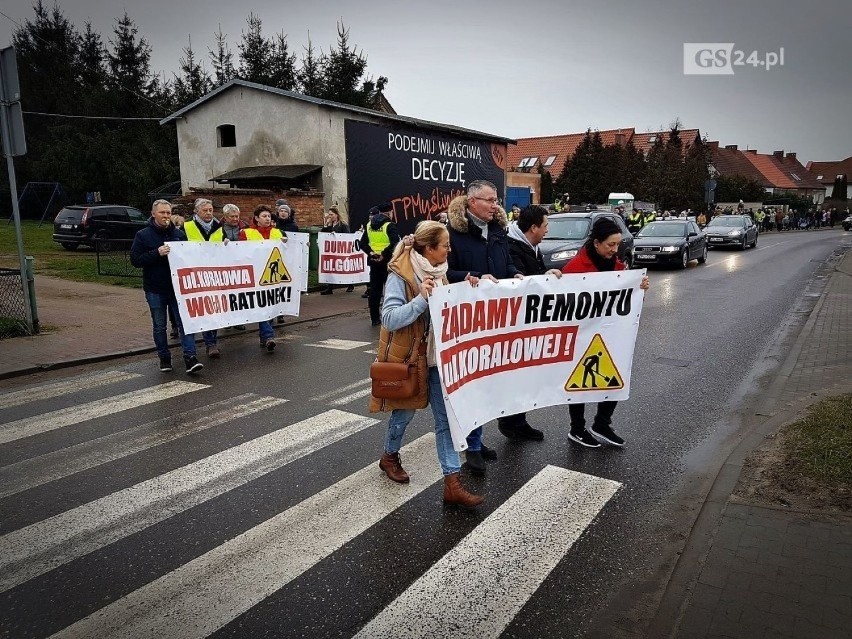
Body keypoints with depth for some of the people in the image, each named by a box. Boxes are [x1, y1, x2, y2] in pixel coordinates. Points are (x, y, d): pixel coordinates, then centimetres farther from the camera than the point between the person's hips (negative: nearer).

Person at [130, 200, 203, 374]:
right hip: (155, 289, -1)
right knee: (159, 326, 9)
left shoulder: (179, 234, 7)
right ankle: (164, 358, 21)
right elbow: (135, 260, -8)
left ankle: (190, 357, -7)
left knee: (184, 322, -5)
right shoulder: (143, 235, -1)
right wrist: (157, 253, -20)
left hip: (178, 287, 1)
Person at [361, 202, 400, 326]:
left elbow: (363, 243, 6)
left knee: (374, 289, 9)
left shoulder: (369, 225, 9)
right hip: (387, 261, -5)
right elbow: (395, 243, -25)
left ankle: (375, 318, 13)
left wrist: (370, 252, -2)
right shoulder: (390, 225, -11)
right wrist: (384, 253, -17)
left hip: (374, 261, 5)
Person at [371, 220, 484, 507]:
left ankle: (452, 483, 7)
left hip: (436, 356, 6)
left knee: (446, 417, 2)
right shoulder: (400, 275, -17)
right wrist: (421, 298, -33)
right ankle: (389, 457, 43)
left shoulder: (438, 271, 6)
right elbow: (389, 318, -25)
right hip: (407, 355, -6)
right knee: (405, 411, 14)